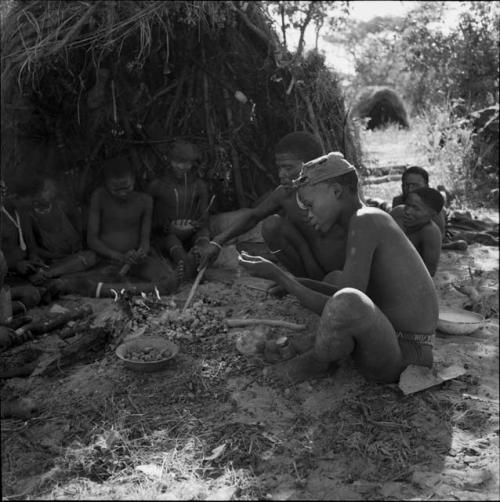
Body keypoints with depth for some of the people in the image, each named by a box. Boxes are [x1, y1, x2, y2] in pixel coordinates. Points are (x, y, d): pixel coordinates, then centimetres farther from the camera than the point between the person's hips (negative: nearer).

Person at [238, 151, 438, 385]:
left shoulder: (365, 220, -20)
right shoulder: (373, 220, 10)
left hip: (401, 356, -10)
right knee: (334, 278, 28)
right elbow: (360, 292, 19)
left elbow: (345, 307, -24)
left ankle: (312, 364, -7)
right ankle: (323, 344, 5)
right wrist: (293, 282, 14)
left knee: (347, 300, -38)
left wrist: (278, 275, -18)